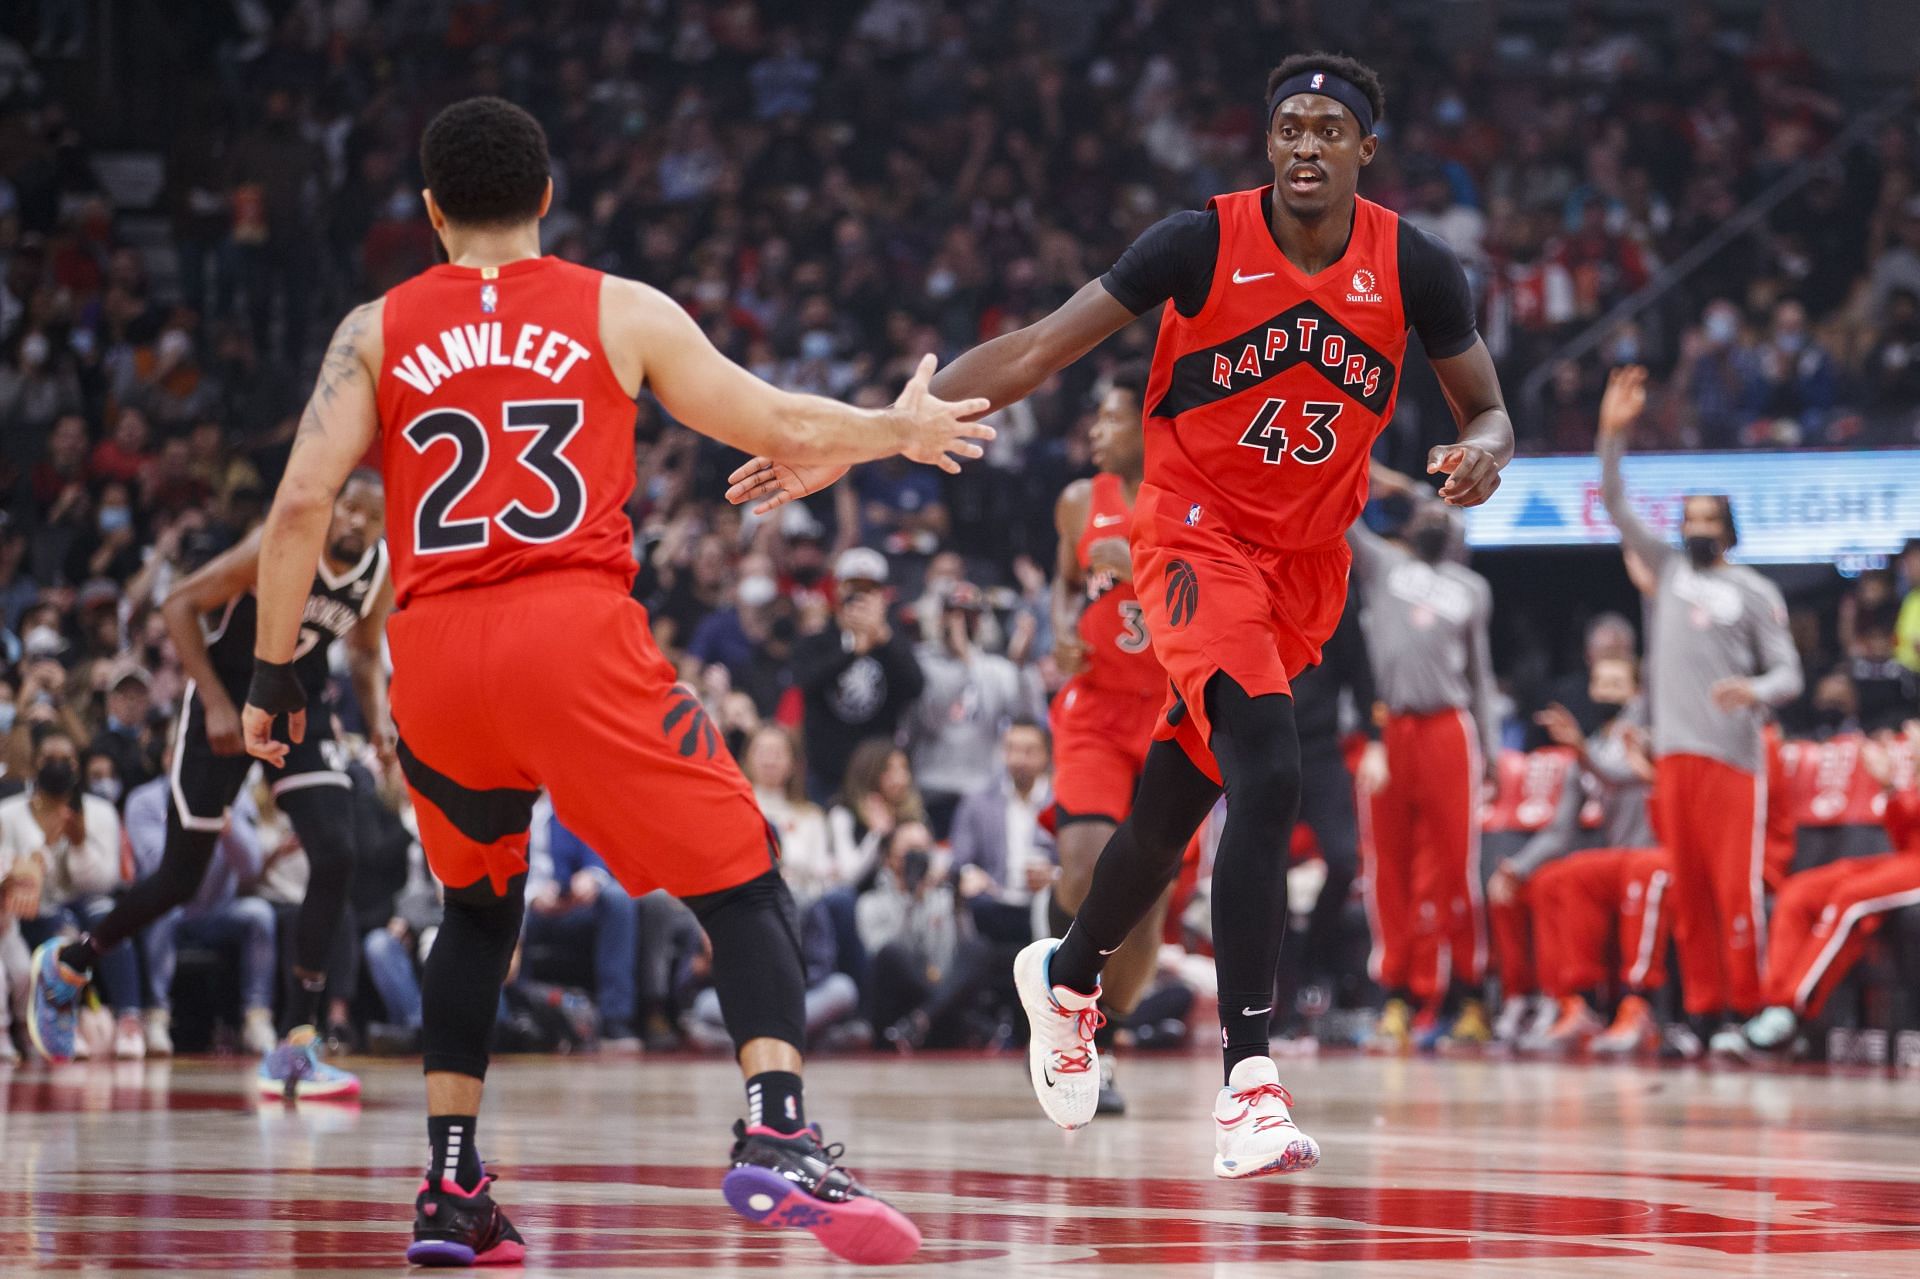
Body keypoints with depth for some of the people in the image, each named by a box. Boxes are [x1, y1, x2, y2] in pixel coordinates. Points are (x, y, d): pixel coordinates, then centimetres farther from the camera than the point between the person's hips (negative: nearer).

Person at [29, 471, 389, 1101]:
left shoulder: (382, 575, -7)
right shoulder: (278, 547, -23)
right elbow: (180, 605, -17)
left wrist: (379, 719, -5)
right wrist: (216, 703, -22)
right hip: (225, 706, -4)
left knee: (335, 860, -17)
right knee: (181, 879, 2)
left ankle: (294, 1049, -15)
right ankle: (67, 966, 30)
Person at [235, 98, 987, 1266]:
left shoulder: (376, 330, 14)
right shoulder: (621, 312, 12)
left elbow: (301, 502, 3)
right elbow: (784, 429, 16)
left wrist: (275, 674, 10)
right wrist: (902, 430, 35)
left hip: (433, 652, 3)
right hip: (573, 631, -3)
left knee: (478, 909, 25)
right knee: (744, 883, 1)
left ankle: (452, 1192, 18)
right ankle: (777, 1136, -21)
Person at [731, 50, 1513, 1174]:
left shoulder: (1414, 267, -6)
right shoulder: (1203, 243, -14)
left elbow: (1487, 408, 7)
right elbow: (1032, 354, -12)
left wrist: (1482, 450, -20)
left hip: (1308, 559, 4)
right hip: (1199, 535, -4)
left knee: (1174, 805, 16)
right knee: (1269, 777, -26)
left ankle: (1068, 978, 46)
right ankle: (1250, 1084, -29)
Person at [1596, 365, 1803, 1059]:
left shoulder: (1754, 592, 8)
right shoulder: (1669, 569, 17)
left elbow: (1789, 674, 4)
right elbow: (1615, 506, 10)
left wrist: (1756, 690, -19)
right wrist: (1613, 434, -2)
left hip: (1734, 755, -3)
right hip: (1674, 751, 3)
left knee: (1737, 888, -11)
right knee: (1688, 892, 2)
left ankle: (1742, 1012, -8)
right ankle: (1703, 1012, 5)